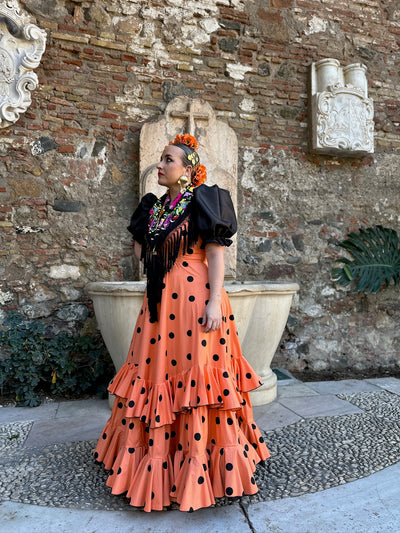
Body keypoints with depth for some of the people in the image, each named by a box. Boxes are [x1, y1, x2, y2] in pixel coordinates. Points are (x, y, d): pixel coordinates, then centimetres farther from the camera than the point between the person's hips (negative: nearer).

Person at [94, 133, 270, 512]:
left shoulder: (203, 201, -2)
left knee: (194, 377, -2)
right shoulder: (153, 207, 17)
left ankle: (198, 475, 13)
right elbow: (141, 250, 25)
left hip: (195, 297, -7)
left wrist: (215, 302, -17)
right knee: (157, 373, 11)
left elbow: (216, 254, -10)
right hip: (160, 301, 7)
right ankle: (157, 464, 30)